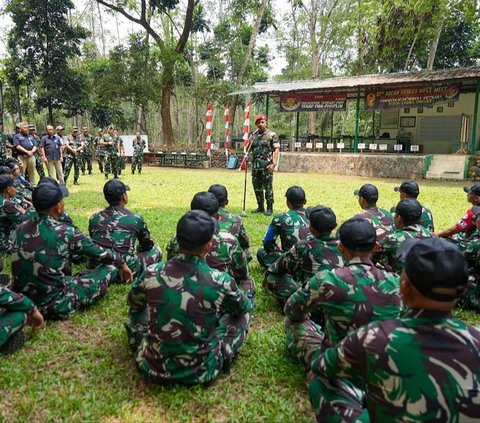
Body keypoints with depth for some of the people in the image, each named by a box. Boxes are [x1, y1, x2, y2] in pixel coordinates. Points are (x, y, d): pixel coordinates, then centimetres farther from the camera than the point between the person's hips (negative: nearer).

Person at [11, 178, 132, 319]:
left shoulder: (21, 229, -2)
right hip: (55, 305, -6)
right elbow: (100, 253, -4)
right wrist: (121, 263, 15)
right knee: (111, 267, 0)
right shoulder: (66, 233, -19)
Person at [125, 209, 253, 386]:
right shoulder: (220, 281, -19)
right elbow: (244, 308, 5)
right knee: (241, 314, 16)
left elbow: (134, 303, 10)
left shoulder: (152, 274, -15)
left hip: (153, 367, 2)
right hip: (201, 372, -1)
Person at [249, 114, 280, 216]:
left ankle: (269, 208, 5)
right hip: (255, 165, 6)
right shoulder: (253, 135, 15)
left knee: (268, 187, -3)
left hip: (266, 166, -6)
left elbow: (276, 150, -8)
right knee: (257, 187, 11)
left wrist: (274, 163, -18)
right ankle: (260, 207, 23)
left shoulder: (272, 135, -2)